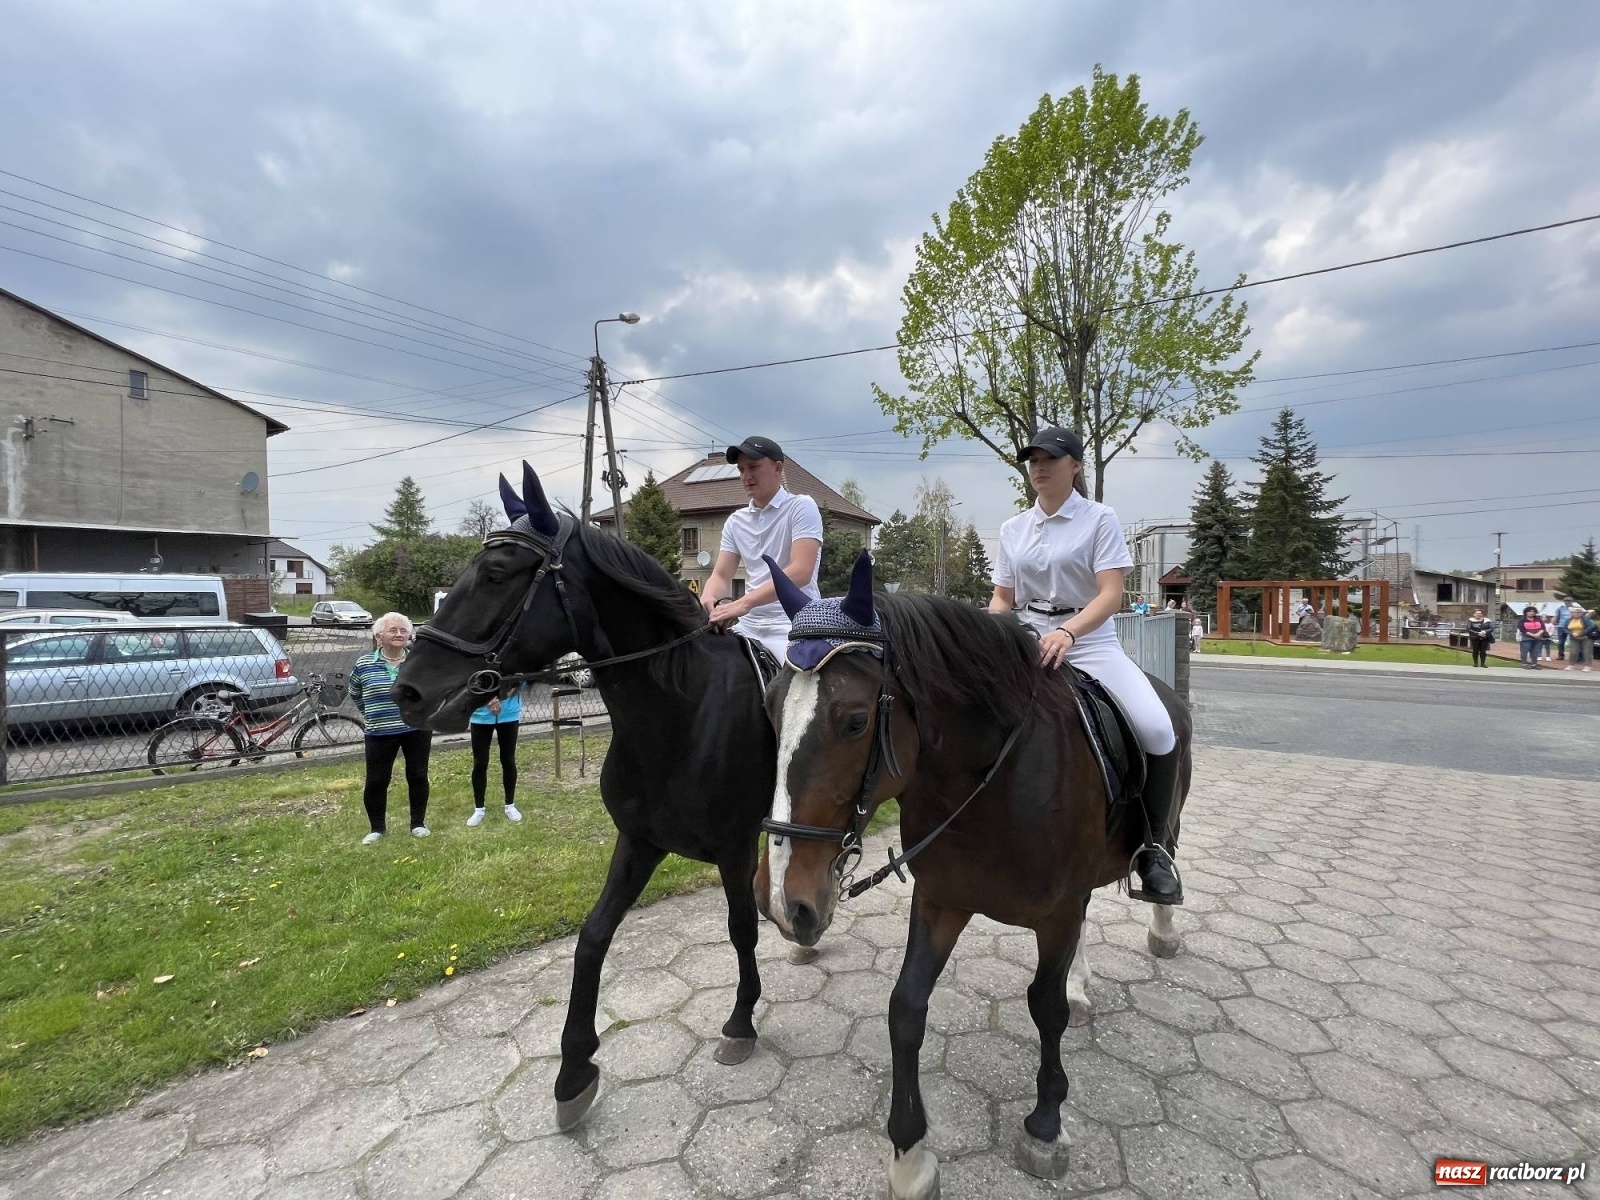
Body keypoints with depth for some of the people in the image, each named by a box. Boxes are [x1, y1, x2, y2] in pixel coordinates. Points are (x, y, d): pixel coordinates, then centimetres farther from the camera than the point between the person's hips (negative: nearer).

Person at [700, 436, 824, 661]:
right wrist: (708, 597, -17)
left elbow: (800, 572, -18)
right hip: (749, 625, 6)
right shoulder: (735, 522, 13)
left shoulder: (801, 507, -4)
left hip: (796, 622, -5)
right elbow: (721, 576, 9)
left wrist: (744, 603, -29)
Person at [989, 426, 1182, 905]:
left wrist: (1066, 633, -29)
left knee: (1158, 732, -25)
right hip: (1025, 645, 4)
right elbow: (1001, 598, 14)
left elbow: (1111, 594, -11)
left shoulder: (1099, 520, 0)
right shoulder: (1013, 529, 13)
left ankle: (1152, 847, -3)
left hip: (1089, 642, -3)